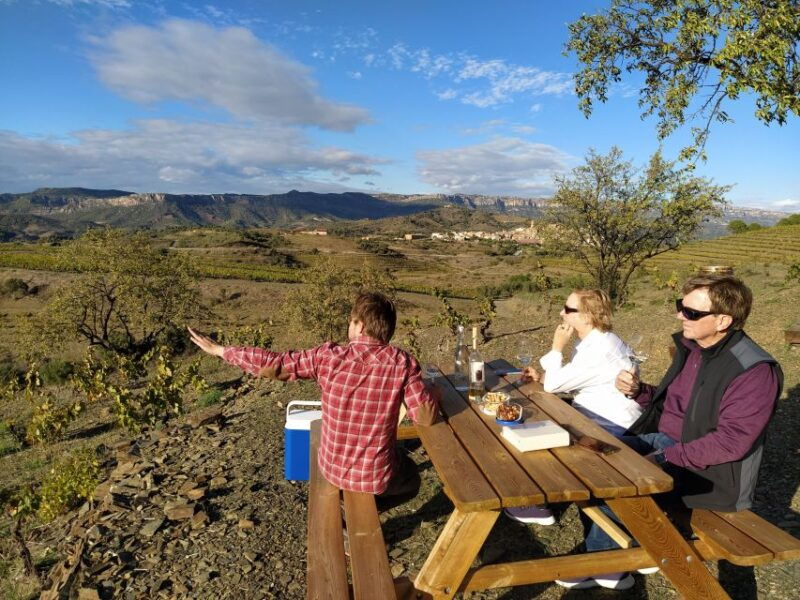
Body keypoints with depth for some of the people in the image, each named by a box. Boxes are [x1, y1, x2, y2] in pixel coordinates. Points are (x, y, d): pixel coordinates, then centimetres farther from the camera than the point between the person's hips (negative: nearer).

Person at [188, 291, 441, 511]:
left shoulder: (328, 356, -17)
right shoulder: (402, 363, -20)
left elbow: (272, 364, -10)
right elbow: (425, 416, -17)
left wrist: (219, 350, 3)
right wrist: (434, 393, 6)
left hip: (331, 468, 5)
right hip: (376, 478, -4)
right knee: (411, 481, 31)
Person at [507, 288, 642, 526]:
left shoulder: (600, 349, -27)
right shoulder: (590, 341, 5)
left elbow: (554, 384, -25)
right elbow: (567, 380, 14)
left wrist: (557, 346, -16)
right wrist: (541, 376, -2)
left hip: (611, 426, -10)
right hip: (591, 413, 10)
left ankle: (539, 504, 8)